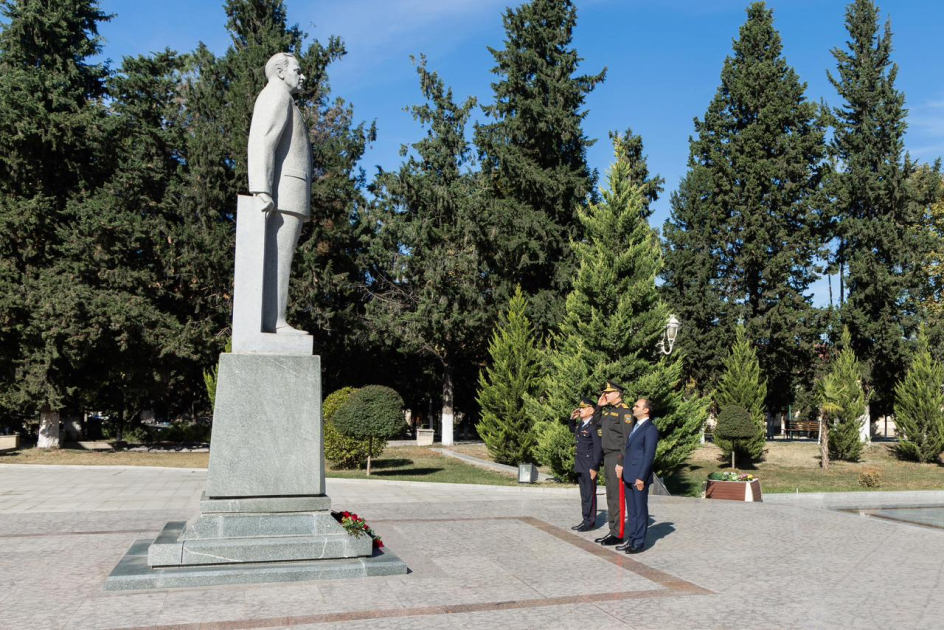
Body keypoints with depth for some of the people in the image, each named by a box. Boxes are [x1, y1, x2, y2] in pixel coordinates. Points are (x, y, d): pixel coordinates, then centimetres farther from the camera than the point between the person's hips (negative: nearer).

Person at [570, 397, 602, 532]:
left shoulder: (594, 426, -15)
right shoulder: (580, 424, 11)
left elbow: (598, 448, -18)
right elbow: (575, 433, 35)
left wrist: (595, 467, -20)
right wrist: (572, 419, 18)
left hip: (589, 466, -9)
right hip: (580, 465, 9)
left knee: (590, 494, -1)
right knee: (584, 494, 14)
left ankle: (590, 522, 7)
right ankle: (586, 520, 21)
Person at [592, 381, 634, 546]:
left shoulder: (624, 411, -12)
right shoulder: (608, 410, 13)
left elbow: (627, 439, -17)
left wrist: (621, 462, -21)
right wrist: (599, 406, 13)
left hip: (617, 458, -9)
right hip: (607, 457, 9)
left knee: (617, 496, -4)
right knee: (610, 496, 14)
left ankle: (618, 534, 1)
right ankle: (612, 531, 22)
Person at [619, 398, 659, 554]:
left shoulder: (650, 429, -11)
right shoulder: (635, 427, 17)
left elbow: (649, 455, -16)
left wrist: (641, 478, -19)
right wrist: (625, 473, 14)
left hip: (639, 477, -8)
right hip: (629, 477, 8)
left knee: (640, 510, 0)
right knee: (632, 510, 13)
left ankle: (639, 543, 7)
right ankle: (631, 539, 20)